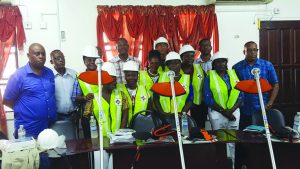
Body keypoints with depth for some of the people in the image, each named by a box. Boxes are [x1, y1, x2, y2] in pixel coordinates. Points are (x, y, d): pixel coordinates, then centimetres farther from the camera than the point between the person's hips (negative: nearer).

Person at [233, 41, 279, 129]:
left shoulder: (267, 65, 5)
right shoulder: (236, 67, 2)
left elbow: (275, 85, 6)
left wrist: (270, 103, -5)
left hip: (263, 110, 1)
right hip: (244, 112, 0)